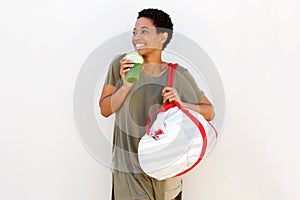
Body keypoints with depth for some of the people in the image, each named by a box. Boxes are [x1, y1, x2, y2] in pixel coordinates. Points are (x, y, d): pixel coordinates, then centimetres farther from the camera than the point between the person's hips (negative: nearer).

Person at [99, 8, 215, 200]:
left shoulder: (179, 75, -5)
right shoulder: (121, 64, -3)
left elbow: (210, 112, 2)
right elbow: (105, 110, -1)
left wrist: (181, 104, -15)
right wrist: (126, 85, -17)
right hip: (129, 164, 0)